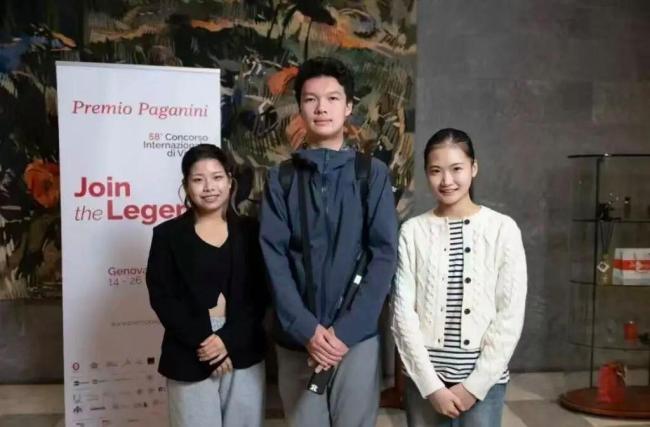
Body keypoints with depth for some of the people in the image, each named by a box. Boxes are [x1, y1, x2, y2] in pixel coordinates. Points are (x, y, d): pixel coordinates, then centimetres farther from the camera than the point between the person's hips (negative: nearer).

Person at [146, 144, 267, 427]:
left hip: (244, 352, 2)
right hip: (190, 356, -1)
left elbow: (259, 295, 1)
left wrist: (228, 340, -12)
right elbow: (161, 297, -3)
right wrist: (202, 340, -12)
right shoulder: (168, 234, 2)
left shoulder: (249, 231, 5)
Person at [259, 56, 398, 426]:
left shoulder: (372, 173, 2)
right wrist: (305, 329, -12)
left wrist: (345, 330, -11)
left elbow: (385, 255, -4)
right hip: (296, 339, 1)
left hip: (357, 336, -1)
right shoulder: (282, 178, 5)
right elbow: (273, 256, -2)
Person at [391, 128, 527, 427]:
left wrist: (474, 384, -8)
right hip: (424, 378, 1)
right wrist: (431, 384, -9)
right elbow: (403, 312, -4)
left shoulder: (502, 228, -3)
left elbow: (510, 315, -4)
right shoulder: (413, 231, -1)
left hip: (484, 378, -1)